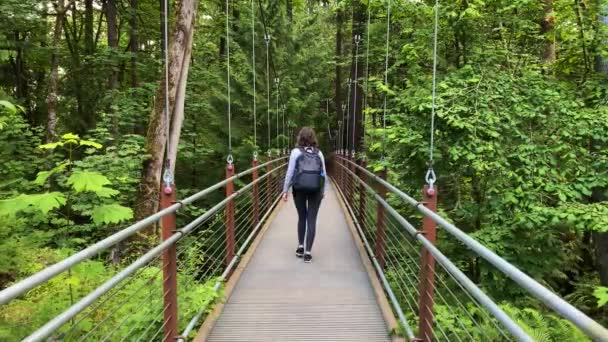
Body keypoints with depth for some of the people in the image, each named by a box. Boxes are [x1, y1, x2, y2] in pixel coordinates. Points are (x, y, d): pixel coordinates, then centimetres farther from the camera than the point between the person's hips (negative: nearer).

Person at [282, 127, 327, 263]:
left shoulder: (296, 152, 0)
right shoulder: (319, 153, 7)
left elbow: (290, 172, -2)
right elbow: (324, 174, 8)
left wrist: (285, 190, 4)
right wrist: (323, 191, 19)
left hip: (300, 189, -1)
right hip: (316, 190, 1)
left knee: (302, 217, 17)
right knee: (312, 220, 3)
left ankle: (300, 247, 22)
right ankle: (308, 252, 2)